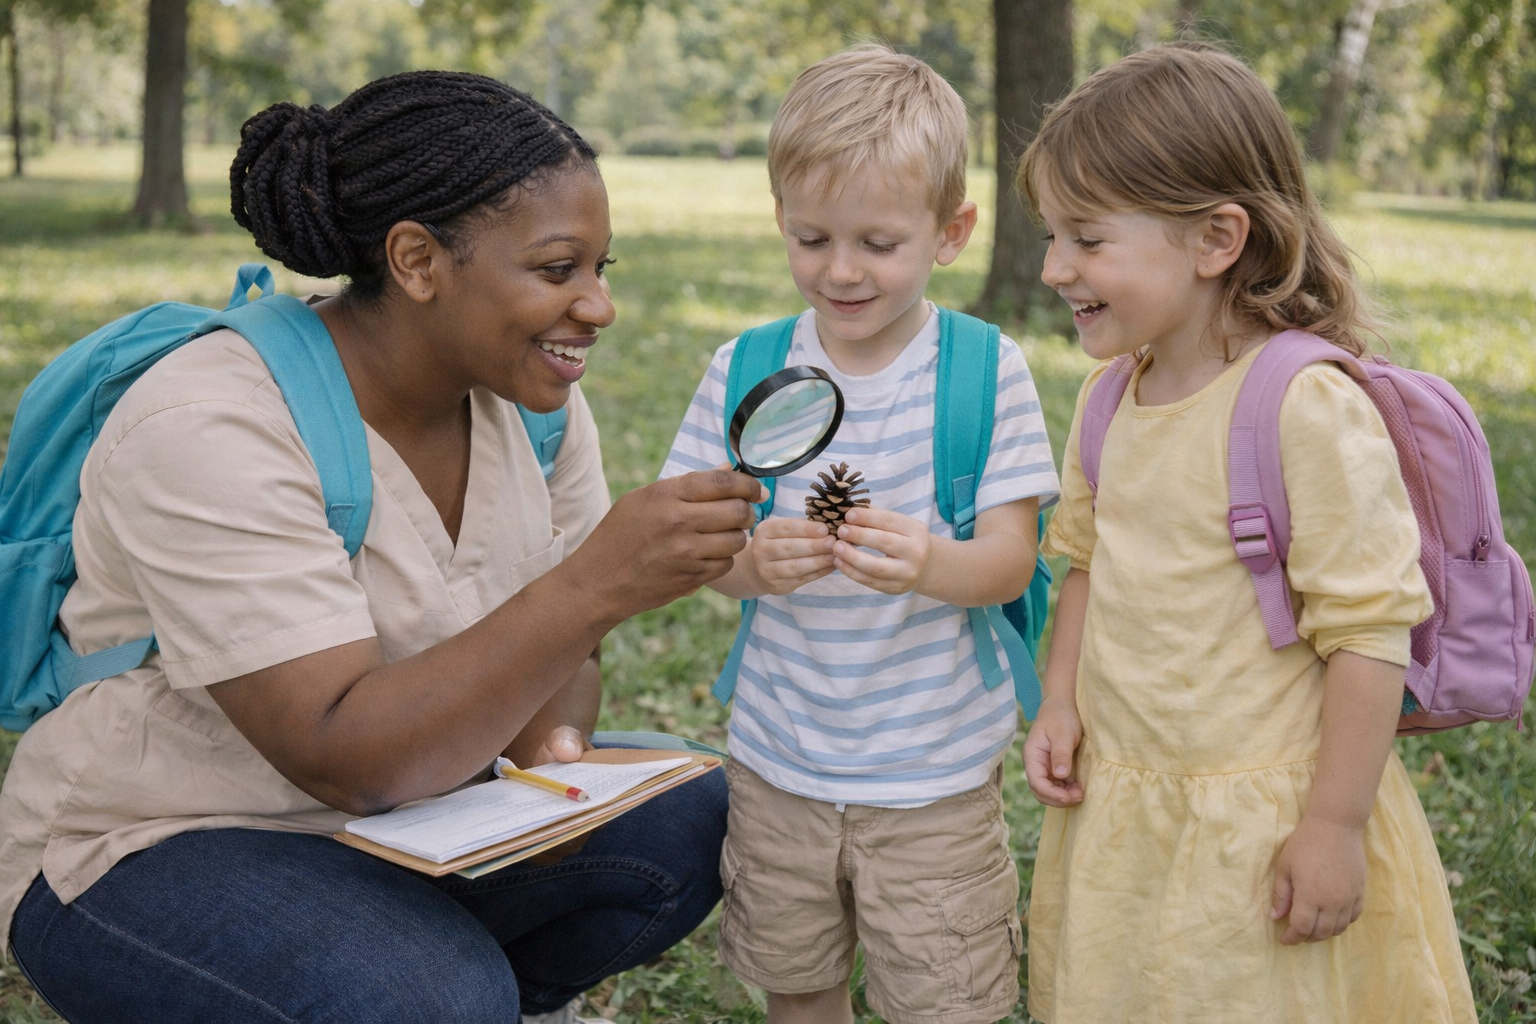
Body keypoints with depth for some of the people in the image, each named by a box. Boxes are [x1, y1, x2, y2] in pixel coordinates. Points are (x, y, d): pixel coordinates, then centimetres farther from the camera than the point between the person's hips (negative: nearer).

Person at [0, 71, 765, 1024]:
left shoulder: (530, 392, -5)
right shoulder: (207, 429, -26)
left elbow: (567, 652, 3)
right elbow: (340, 758, -33)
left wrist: (550, 743, -20)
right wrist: (596, 581, -40)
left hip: (405, 815, 7)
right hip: (156, 851, -6)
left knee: (694, 825, -9)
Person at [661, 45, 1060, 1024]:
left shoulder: (986, 371, -10)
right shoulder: (746, 370, -4)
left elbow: (1011, 559, -13)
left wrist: (933, 565, -35)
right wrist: (753, 563, -28)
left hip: (934, 770, -2)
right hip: (780, 759, 3)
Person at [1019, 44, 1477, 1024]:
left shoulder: (1310, 410, -22)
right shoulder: (1111, 393, 2)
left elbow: (1370, 630, -19)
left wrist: (1334, 826, -17)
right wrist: (1061, 706, 5)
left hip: (1257, 830, -7)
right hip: (1116, 806, 7)